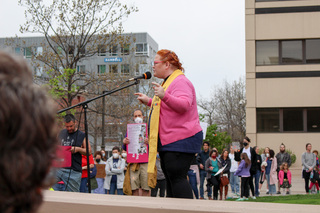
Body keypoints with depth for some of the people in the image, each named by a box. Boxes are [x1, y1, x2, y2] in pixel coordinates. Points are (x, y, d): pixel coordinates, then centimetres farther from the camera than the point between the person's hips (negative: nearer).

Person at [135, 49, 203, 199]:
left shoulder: (180, 82, -12)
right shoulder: (168, 82, 21)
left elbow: (184, 105, -30)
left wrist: (164, 96, -43)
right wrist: (149, 101, 31)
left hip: (181, 140, -11)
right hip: (168, 141, 11)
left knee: (177, 177, -15)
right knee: (170, 178, 11)